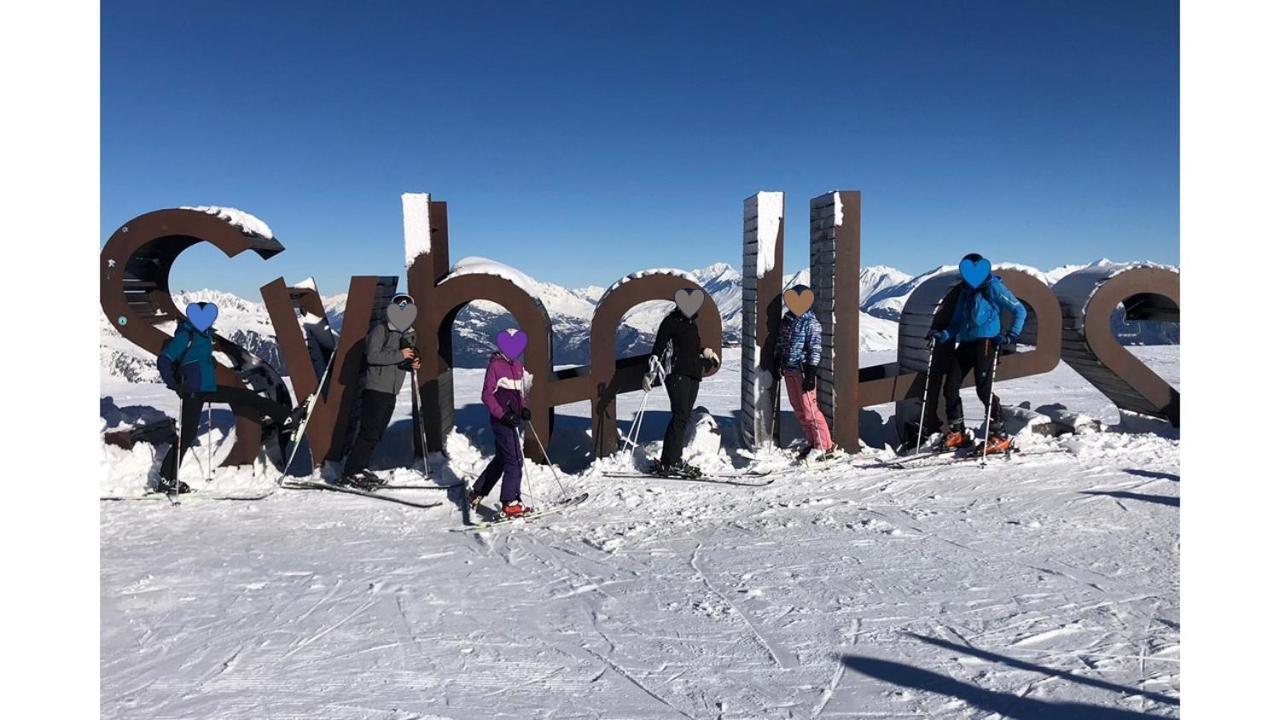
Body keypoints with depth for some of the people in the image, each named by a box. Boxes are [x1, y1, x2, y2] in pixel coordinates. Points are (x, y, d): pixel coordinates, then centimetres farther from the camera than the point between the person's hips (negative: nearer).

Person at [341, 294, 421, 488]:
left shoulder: (408, 334, 17)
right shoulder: (380, 330, -8)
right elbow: (372, 356, -20)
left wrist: (412, 364, 3)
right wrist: (399, 355, -20)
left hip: (391, 392, 8)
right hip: (376, 390, -8)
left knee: (377, 434, 10)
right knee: (369, 432, -11)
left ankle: (359, 468, 19)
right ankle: (350, 473, -5)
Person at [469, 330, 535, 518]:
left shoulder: (517, 365, 13)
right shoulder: (495, 365, -10)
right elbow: (486, 395, -12)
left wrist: (523, 409, 6)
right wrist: (503, 414, -20)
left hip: (514, 419, 8)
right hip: (501, 421, -8)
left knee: (501, 459, 17)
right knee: (515, 460, -9)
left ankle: (477, 493, 31)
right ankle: (510, 503, -2)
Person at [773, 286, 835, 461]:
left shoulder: (811, 323, -11)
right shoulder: (787, 319, 11)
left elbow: (815, 350, -14)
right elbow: (780, 343, 19)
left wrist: (811, 374, -18)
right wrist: (777, 364, 14)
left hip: (803, 370, -8)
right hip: (788, 369, 8)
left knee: (809, 410, -7)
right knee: (798, 409, 12)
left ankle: (824, 446, 3)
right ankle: (813, 442, 23)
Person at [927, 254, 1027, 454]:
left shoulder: (993, 287, 1)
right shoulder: (964, 292, 21)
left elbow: (1020, 311, -2)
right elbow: (956, 324, 21)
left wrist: (1011, 335, -14)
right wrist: (942, 335, 3)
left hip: (986, 341, -7)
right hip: (966, 343, 7)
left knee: (983, 389, -14)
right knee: (950, 387, 0)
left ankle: (1000, 436, -4)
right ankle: (957, 432, 12)